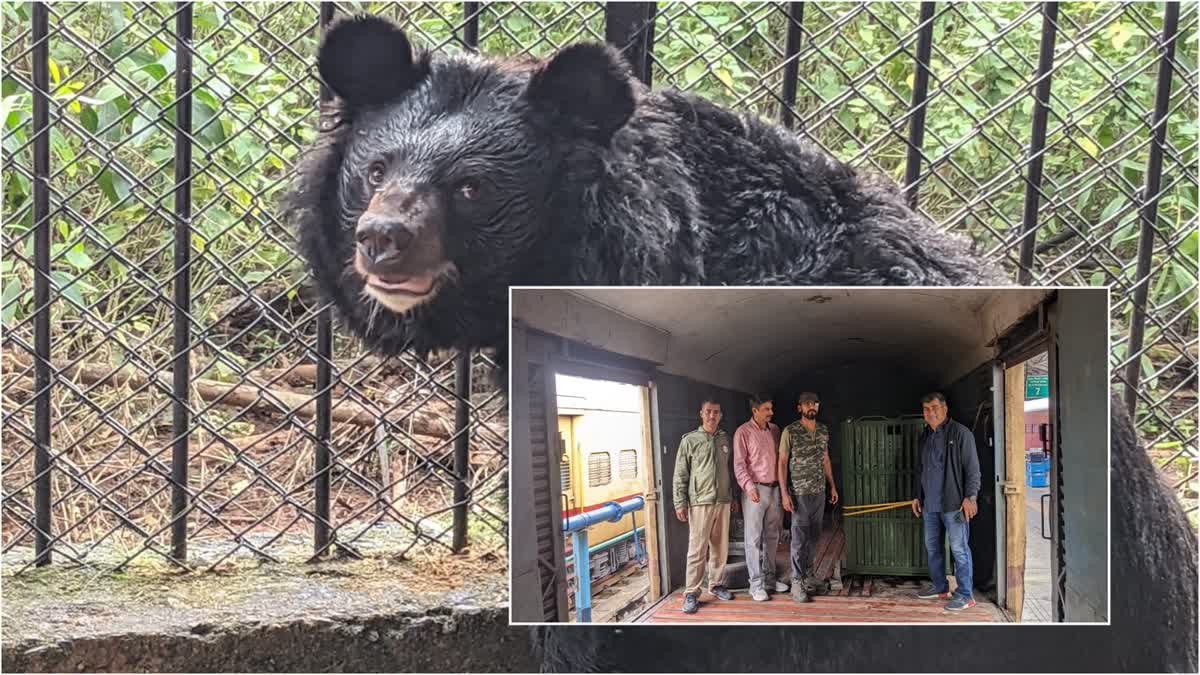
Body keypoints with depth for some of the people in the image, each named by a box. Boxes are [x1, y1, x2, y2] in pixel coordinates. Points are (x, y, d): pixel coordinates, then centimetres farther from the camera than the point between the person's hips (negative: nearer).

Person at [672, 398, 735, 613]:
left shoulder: (724, 439, 10)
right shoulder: (689, 440, -3)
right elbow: (680, 475, -3)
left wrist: (733, 496, 16)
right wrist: (680, 503, -8)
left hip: (723, 502, 5)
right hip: (700, 503, -5)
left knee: (720, 547, 9)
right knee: (697, 549, -5)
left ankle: (716, 584, 24)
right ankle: (691, 593, 0)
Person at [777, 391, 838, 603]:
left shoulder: (823, 430, 8)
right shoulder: (790, 431, -9)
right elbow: (782, 462, -8)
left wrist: (832, 486, 15)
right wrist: (785, 493, -13)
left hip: (819, 492, 5)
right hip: (800, 493, -5)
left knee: (813, 536, 10)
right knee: (799, 538, -4)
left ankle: (808, 575, 21)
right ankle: (797, 582, 0)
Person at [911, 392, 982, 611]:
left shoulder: (960, 433, -7)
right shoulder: (925, 437, 16)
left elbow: (972, 468, -10)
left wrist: (970, 496, -16)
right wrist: (918, 496, 21)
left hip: (953, 504, -8)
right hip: (930, 504, 8)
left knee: (959, 549, -6)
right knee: (932, 547, 15)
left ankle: (965, 595, -2)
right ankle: (939, 587, 28)